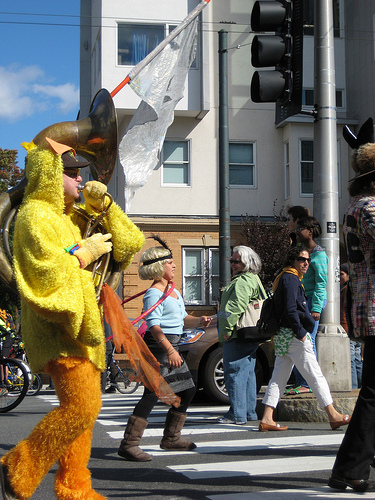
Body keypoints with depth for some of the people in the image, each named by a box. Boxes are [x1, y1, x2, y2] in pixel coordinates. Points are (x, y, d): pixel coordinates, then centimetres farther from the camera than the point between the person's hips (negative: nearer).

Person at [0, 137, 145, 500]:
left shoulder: (74, 217, 19)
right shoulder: (34, 215, -8)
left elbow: (130, 243, 14)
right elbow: (46, 271, -23)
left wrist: (104, 205, 4)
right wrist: (85, 252, -12)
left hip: (79, 326, 10)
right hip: (57, 324, -10)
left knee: (81, 407, 11)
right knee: (82, 405, -18)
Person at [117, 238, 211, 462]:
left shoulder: (174, 291, 16)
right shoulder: (154, 294, -13)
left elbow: (182, 319, 21)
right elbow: (153, 325, -22)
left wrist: (199, 321, 0)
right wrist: (169, 350, -29)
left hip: (172, 347, 10)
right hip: (158, 348, -10)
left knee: (187, 391, 14)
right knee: (153, 394, -14)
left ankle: (171, 438, 25)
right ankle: (129, 444, -13)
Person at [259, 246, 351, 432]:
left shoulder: (285, 278, 21)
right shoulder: (291, 279, -11)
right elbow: (290, 310, -20)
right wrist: (300, 333, -16)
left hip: (284, 337, 10)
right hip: (293, 335, -10)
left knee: (279, 378, 5)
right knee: (315, 375, -4)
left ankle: (267, 419, 1)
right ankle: (333, 416, 2)